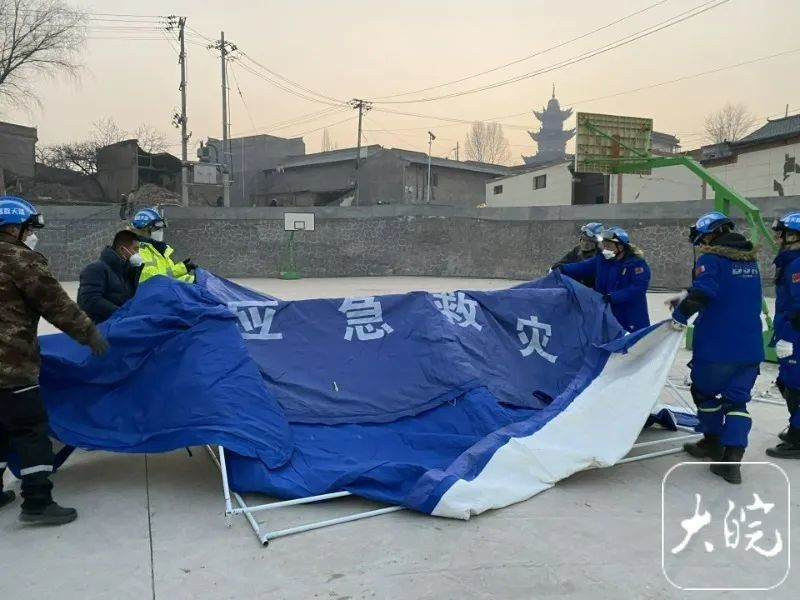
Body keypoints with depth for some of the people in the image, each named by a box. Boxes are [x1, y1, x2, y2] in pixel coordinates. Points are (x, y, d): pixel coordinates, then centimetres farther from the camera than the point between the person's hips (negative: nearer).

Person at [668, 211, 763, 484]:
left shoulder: (711, 259, -11)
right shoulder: (750, 260, 14)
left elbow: (701, 294, -27)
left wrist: (680, 316, -12)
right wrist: (686, 296, 20)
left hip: (716, 346, -6)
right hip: (751, 347, 6)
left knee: (705, 391, 16)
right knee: (737, 400, 9)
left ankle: (713, 442, 31)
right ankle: (732, 459, 0)